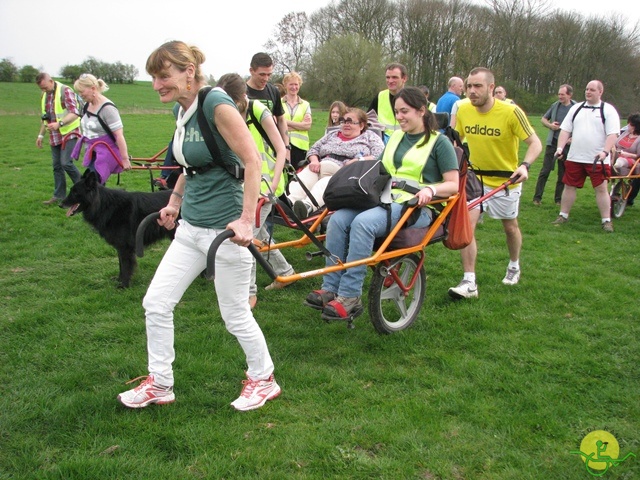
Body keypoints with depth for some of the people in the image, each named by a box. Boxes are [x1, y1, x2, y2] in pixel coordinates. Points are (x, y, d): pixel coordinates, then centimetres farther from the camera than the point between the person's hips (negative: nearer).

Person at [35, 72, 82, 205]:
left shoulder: (65, 91, -11)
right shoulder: (45, 96, 13)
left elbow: (75, 113, -20)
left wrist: (59, 123, -31)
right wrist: (41, 135, 21)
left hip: (69, 133, -7)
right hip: (54, 136, 7)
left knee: (66, 163, -15)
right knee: (57, 166, 8)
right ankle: (59, 195, 15)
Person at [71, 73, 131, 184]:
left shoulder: (107, 108, -20)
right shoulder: (87, 105, 6)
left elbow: (119, 135, -23)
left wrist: (125, 159, -25)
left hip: (107, 153, -9)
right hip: (93, 152, 9)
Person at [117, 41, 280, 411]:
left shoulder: (216, 103, -17)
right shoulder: (181, 110, 9)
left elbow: (253, 160, -21)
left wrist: (246, 219, -25)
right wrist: (175, 203, 18)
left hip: (224, 228, -9)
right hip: (191, 227, 9)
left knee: (236, 316, 5)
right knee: (156, 303, 9)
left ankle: (264, 380, 29)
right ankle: (159, 384, 26)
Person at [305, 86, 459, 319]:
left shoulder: (439, 141, 2)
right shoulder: (395, 137, 22)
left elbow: (453, 185, -3)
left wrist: (431, 189, -23)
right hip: (384, 199, 6)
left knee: (363, 222, -33)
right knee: (337, 219, -22)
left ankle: (349, 297, -29)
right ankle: (330, 289, -19)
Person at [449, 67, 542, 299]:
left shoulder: (511, 112, -20)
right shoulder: (463, 110, -8)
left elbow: (535, 143, -15)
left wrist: (525, 165, -32)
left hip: (505, 180, -2)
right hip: (475, 177, 2)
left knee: (510, 226, 16)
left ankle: (514, 266, 44)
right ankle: (469, 282, -9)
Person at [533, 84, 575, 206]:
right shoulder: (555, 105, 4)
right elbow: (544, 119, 17)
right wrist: (550, 125, -3)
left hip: (567, 145, -2)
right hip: (552, 143, 2)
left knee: (563, 173, 8)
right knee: (545, 170, 0)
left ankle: (558, 199, 18)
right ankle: (537, 197, 5)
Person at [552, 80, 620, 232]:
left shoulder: (608, 110, -1)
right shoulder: (576, 108, 11)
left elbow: (612, 134, -8)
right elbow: (565, 130, 10)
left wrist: (605, 152, -22)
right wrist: (560, 147, -4)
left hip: (597, 159, -4)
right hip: (574, 157, 4)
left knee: (601, 188, -2)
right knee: (569, 186, 8)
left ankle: (606, 221, 5)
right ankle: (563, 216, 20)